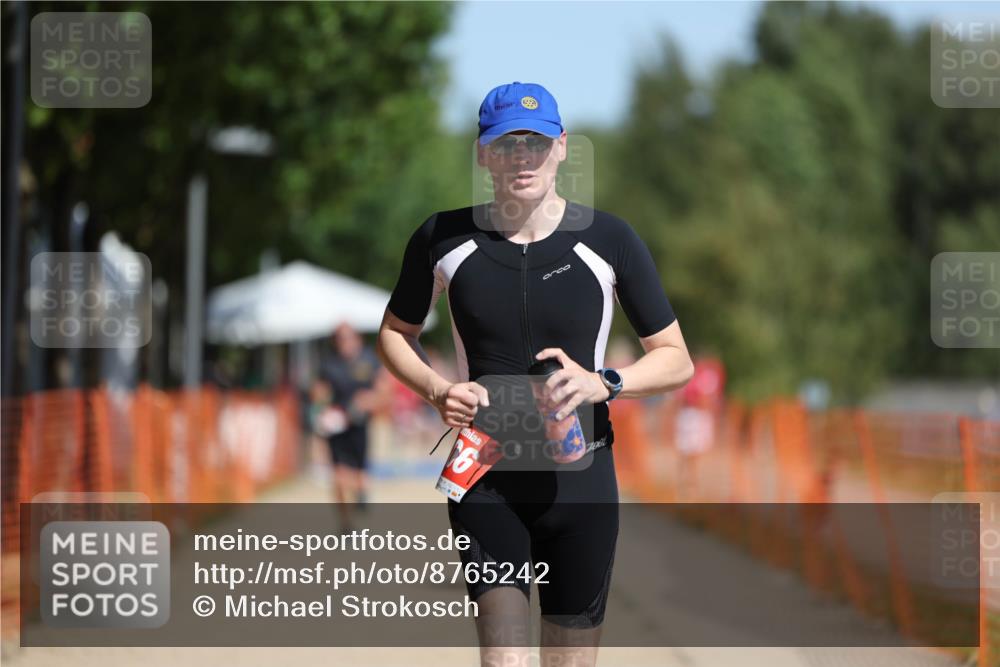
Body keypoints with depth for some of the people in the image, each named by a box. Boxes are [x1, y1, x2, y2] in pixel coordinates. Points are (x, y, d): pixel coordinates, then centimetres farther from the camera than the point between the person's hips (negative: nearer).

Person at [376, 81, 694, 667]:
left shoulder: (610, 241, -2)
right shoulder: (444, 240, 0)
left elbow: (676, 360, 4)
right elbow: (396, 333, 16)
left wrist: (601, 384, -15)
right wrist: (438, 391, -4)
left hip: (581, 480, 1)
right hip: (485, 480, -1)